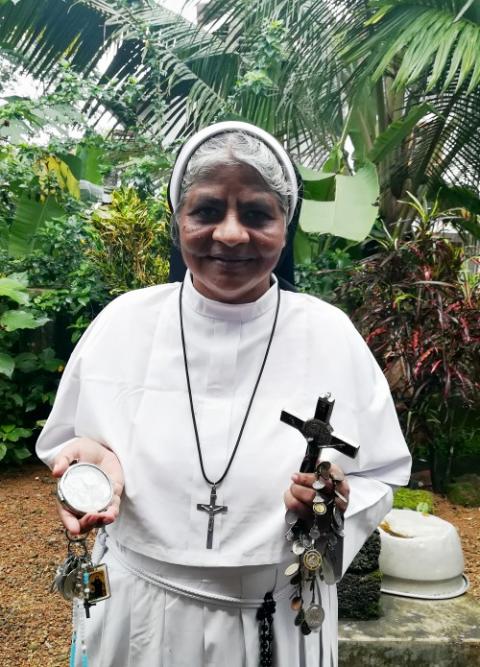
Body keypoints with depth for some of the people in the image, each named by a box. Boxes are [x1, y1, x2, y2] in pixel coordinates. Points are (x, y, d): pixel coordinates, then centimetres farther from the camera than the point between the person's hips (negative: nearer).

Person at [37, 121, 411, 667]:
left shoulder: (331, 336, -13)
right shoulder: (121, 323, -11)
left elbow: (381, 478, -3)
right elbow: (64, 444, 1)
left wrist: (340, 503, -24)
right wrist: (92, 461, -20)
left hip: (280, 619, 0)